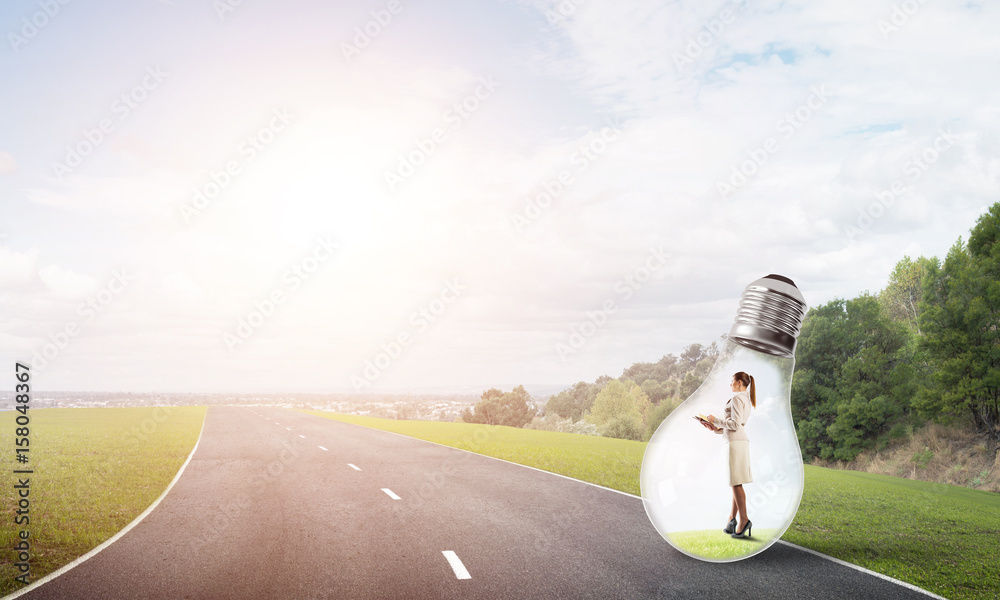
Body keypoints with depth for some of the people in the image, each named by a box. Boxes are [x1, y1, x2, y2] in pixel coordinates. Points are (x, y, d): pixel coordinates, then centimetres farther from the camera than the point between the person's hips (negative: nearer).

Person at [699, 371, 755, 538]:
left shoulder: (737, 398, -10)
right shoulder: (746, 399, 21)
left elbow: (734, 424, -18)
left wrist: (716, 420, -6)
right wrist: (716, 428, 17)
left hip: (735, 442, -10)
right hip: (741, 439, 10)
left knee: (736, 482, -9)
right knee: (736, 482, 9)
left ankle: (744, 520, -9)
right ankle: (732, 519, 12)